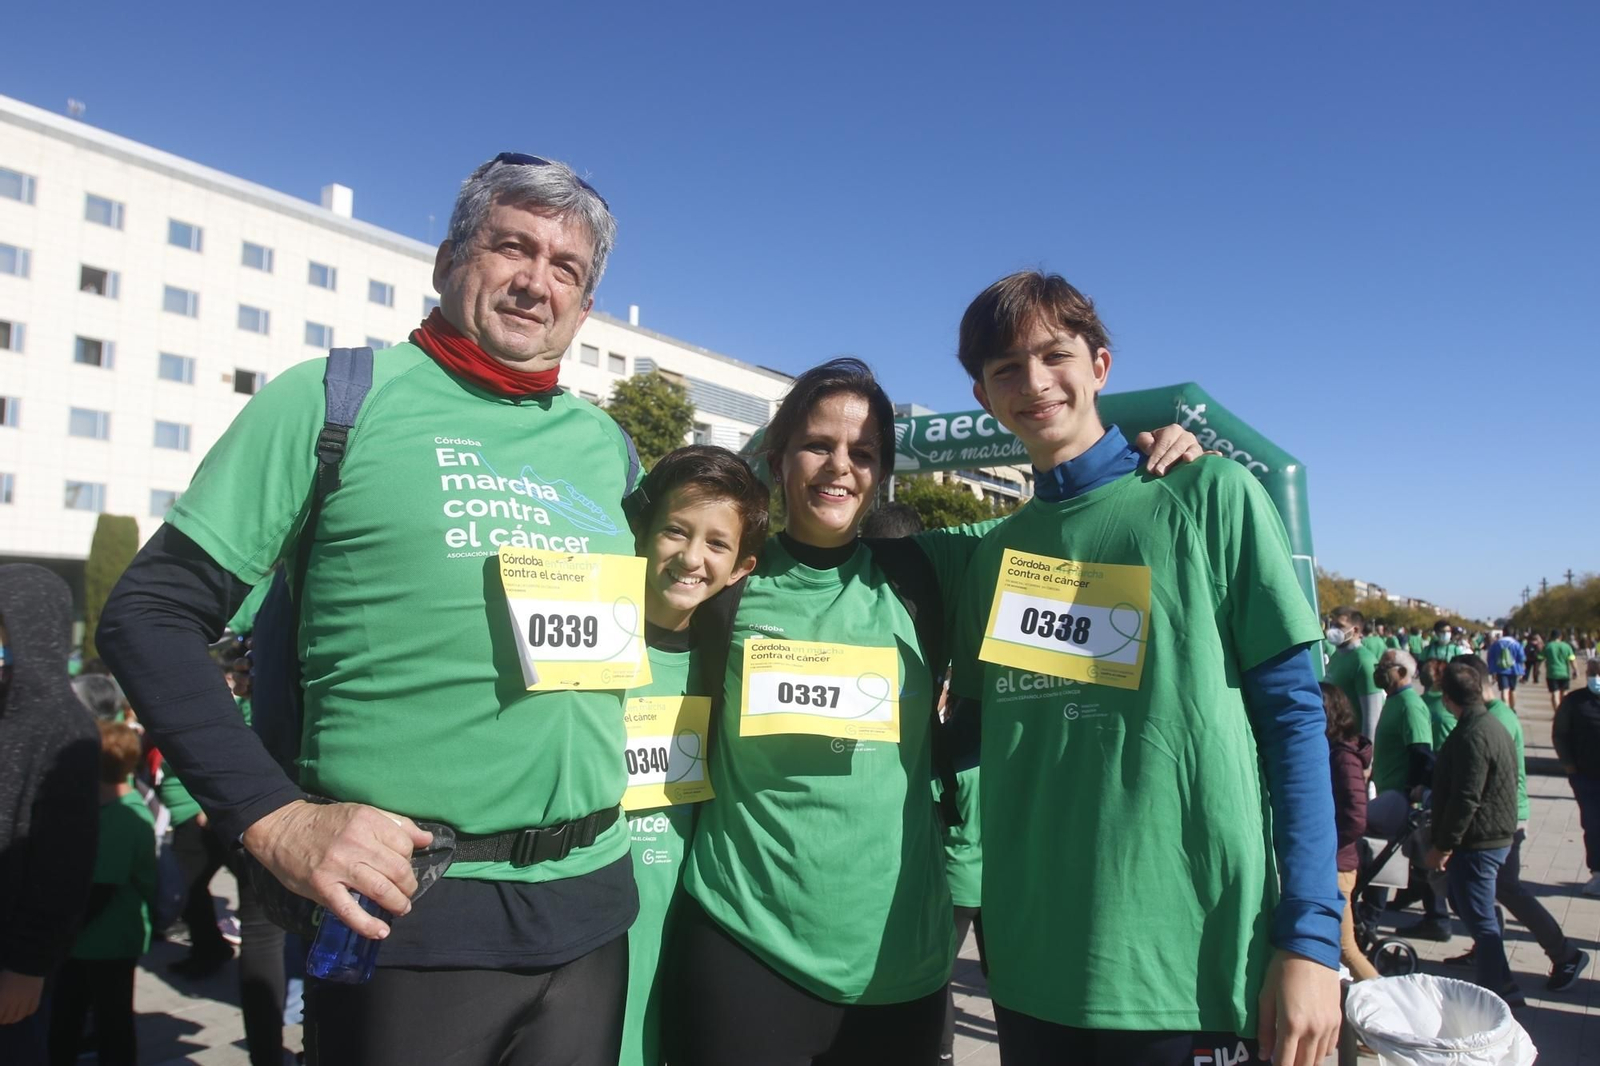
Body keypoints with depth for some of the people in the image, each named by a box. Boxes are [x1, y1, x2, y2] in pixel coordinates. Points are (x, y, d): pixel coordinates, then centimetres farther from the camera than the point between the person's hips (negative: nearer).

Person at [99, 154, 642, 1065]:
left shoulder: (607, 445, 9)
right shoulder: (338, 397, -4)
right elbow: (152, 614, -5)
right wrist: (275, 819, -13)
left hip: (593, 900, 5)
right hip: (403, 906, -4)